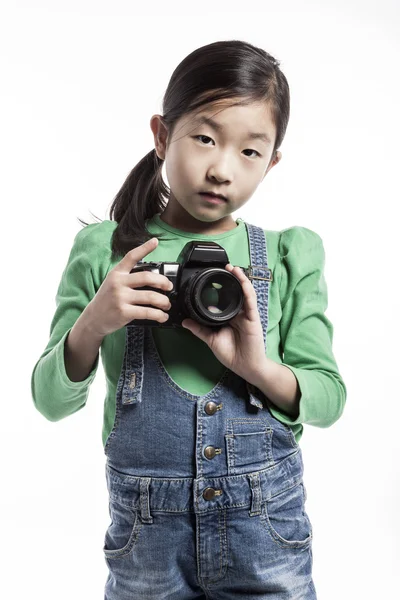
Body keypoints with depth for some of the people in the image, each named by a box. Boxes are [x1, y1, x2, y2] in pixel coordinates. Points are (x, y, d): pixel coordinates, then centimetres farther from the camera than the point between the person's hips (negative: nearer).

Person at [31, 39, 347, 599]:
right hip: (146, 529, 0)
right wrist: (91, 326, -21)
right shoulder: (104, 250, -4)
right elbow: (51, 401, -2)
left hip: (267, 524, 1)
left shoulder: (291, 255, -2)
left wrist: (258, 365, -21)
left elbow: (328, 399, -2)